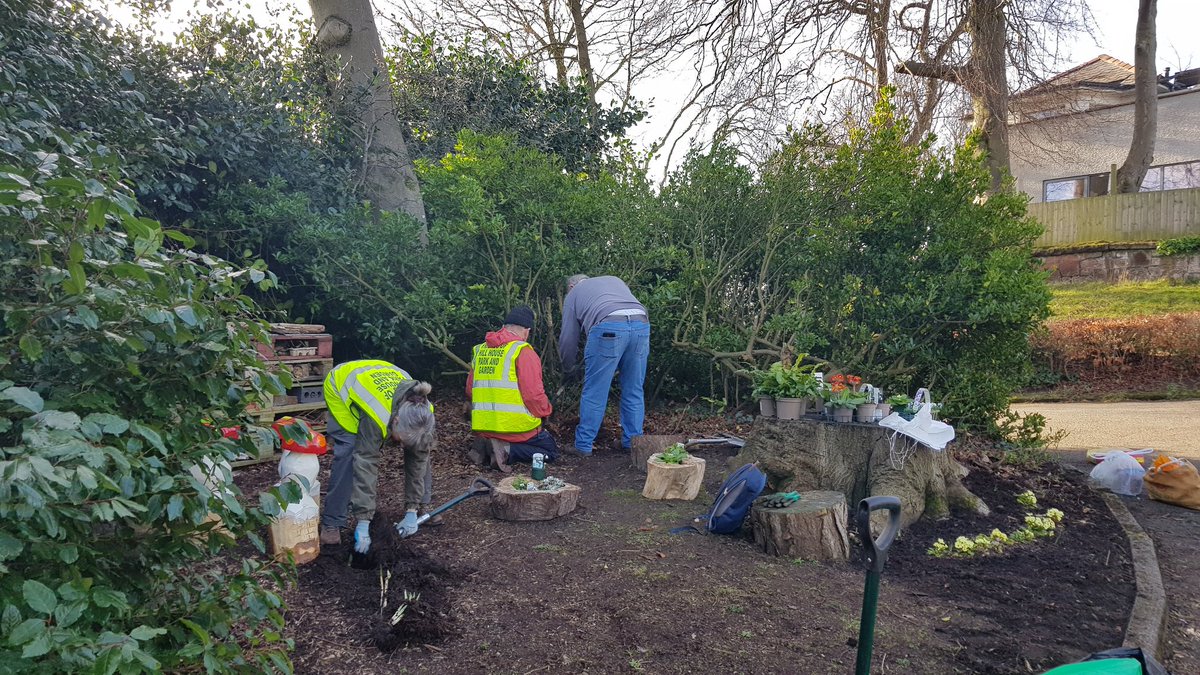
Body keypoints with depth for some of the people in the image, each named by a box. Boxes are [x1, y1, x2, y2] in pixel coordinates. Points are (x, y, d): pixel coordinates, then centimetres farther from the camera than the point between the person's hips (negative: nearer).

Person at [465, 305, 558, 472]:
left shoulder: (480, 350, 10)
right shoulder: (523, 352, -10)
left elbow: (469, 391, 15)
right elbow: (533, 394, -16)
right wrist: (546, 411, 4)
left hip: (481, 427, 7)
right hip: (517, 426, -7)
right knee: (551, 451, 10)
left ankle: (484, 447, 3)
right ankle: (507, 451, -13)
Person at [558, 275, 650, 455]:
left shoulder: (573, 294, 26)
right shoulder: (614, 280, 37)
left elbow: (568, 338, 23)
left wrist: (569, 370, 37)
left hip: (609, 327, -4)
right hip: (642, 324, 4)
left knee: (595, 392, 5)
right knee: (634, 391, 15)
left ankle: (583, 445, 13)